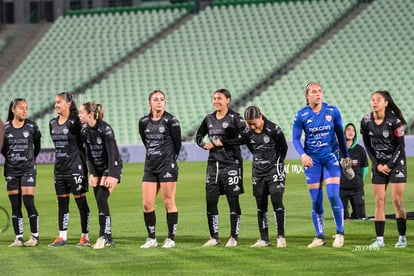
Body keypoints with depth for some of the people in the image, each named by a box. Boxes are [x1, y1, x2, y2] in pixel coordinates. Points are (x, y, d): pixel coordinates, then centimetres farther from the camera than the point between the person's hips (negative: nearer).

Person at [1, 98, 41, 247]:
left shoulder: (32, 126, -1)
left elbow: (37, 147, 10)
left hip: (28, 169, -2)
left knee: (28, 202, -10)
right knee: (15, 205, 3)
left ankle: (35, 236, -1)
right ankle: (19, 238, 7)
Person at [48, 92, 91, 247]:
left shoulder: (75, 122, -11)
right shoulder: (53, 123, 10)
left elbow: (82, 143, -9)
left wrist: (84, 165, -10)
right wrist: (60, 159, 16)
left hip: (75, 168, -7)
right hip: (59, 168, 7)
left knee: (81, 202, -2)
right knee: (62, 203, 9)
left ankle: (85, 237, 3)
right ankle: (62, 237, 14)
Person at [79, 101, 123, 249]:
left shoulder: (105, 129, -20)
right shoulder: (84, 131, 0)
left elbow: (112, 153, -21)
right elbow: (88, 154, 5)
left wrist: (110, 176, -24)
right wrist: (92, 173, -3)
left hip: (112, 167, -7)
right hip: (97, 169, 7)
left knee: (101, 198, -19)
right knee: (99, 202, 2)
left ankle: (103, 236, -15)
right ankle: (108, 238, 8)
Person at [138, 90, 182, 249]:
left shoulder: (171, 121, -7)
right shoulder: (143, 122, 7)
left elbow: (177, 143, 1)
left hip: (167, 166, -5)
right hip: (150, 167, 5)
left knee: (169, 203, -1)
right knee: (147, 204, 2)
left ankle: (171, 239, 6)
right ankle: (151, 239, 13)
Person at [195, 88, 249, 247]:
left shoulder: (234, 118, -6)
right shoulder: (209, 119, 11)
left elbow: (246, 136, -17)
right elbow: (199, 136, 24)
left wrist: (224, 143, -17)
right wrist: (204, 144, 2)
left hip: (231, 164, -6)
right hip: (213, 164, 6)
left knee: (233, 201, -1)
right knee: (210, 201, 3)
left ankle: (234, 237, 7)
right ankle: (214, 237, 12)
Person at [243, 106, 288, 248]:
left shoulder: (274, 130, -14)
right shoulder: (248, 133, -1)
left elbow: (284, 148, -1)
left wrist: (277, 164, 1)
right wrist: (260, 160, 9)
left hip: (274, 171, -5)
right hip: (258, 172, 5)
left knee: (277, 201, -14)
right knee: (261, 206, 4)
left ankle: (281, 236, -7)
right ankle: (264, 239, 10)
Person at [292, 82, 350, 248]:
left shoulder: (332, 111, -3)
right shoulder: (301, 115, -5)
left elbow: (340, 134, 7)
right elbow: (295, 139, -2)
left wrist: (346, 155, 9)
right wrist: (302, 155, -20)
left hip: (331, 156, 0)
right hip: (312, 159, 0)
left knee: (333, 194, -13)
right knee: (315, 200, 1)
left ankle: (340, 233, 1)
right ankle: (320, 237, 11)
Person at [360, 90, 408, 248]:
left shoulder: (394, 121, -14)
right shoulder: (366, 122, -3)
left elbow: (400, 146, -10)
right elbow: (368, 145, 6)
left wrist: (389, 165, -13)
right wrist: (377, 164, -3)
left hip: (396, 163, -4)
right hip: (378, 165, 4)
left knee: (397, 201, -6)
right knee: (379, 201, 0)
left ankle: (402, 238, 1)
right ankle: (379, 239, 2)